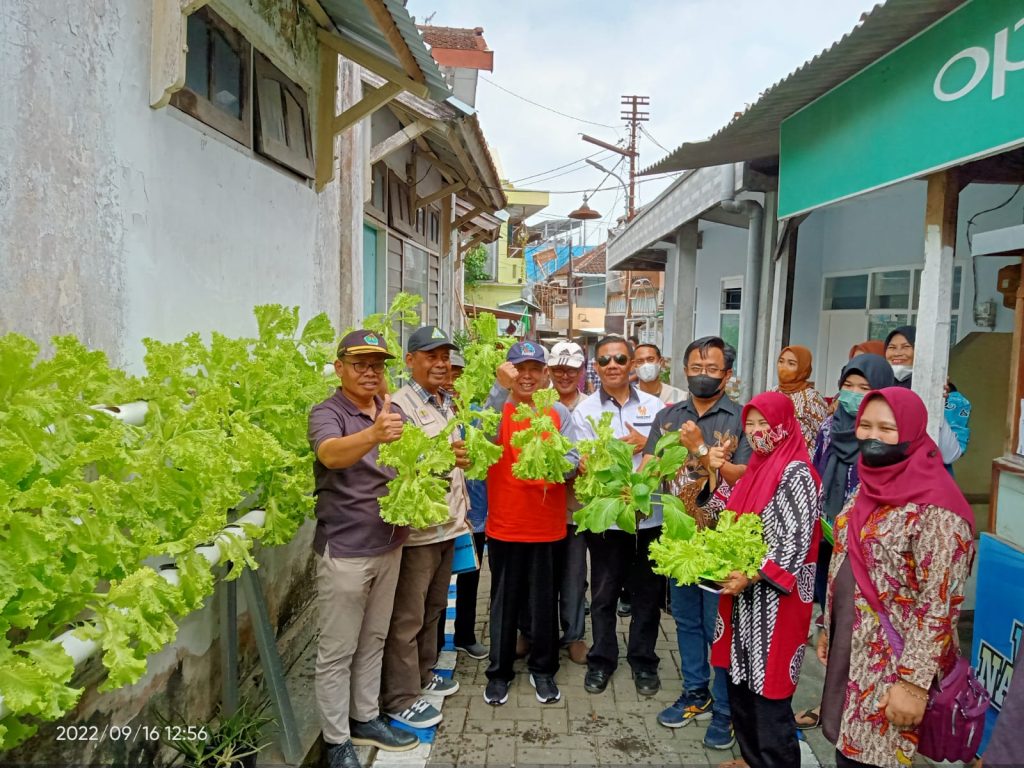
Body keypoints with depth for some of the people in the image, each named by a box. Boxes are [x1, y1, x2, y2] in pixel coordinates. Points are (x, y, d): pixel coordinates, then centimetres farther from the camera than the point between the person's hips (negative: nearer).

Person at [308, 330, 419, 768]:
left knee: (373, 641, 19)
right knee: (337, 651, 5)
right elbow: (331, 454, -35)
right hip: (344, 550, -6)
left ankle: (365, 719, 34)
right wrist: (374, 435, -54)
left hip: (389, 545, 7)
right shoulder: (327, 413, -13)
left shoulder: (392, 412, 8)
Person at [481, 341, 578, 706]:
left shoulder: (559, 413, 3)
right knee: (504, 602, 11)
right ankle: (499, 672, 28)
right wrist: (501, 387, -31)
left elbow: (572, 458, -3)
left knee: (544, 602, 12)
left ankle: (542, 669, 31)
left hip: (548, 525, 1)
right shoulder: (499, 407, -3)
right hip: (504, 525, -1)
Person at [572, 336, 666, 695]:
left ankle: (644, 660, 30)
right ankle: (601, 660, 29)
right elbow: (584, 463, -7)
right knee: (604, 593, 11)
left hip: (651, 514, 1)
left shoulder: (654, 405, 5)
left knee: (648, 592, 12)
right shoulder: (584, 410, 0)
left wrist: (646, 443, -12)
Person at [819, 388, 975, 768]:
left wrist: (914, 682, -20)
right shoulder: (869, 486, 5)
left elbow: (939, 605, -21)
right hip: (849, 646, 7)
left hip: (893, 663, -7)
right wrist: (828, 628, 17)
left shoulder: (935, 507, -20)